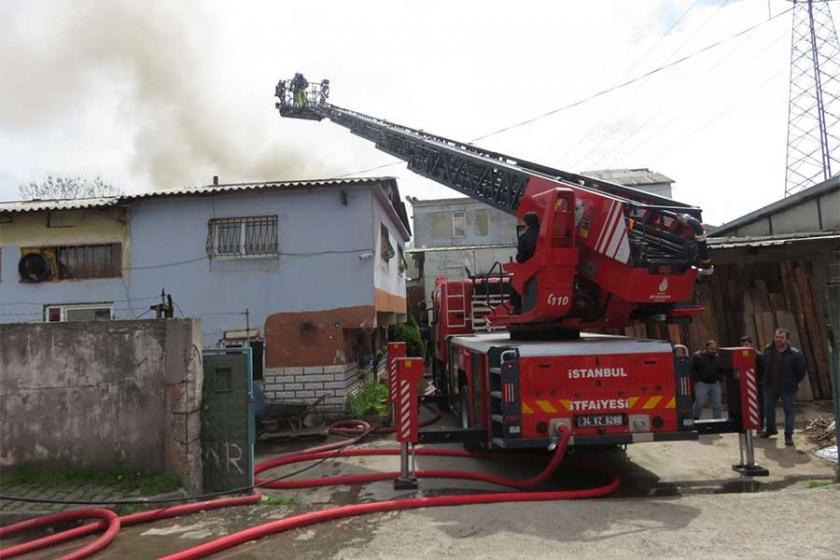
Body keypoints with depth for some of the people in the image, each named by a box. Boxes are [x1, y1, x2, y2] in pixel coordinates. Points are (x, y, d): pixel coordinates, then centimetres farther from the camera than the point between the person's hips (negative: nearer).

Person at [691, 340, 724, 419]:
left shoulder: (717, 357, 11)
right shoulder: (697, 356, -3)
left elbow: (722, 370, 21)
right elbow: (692, 370, -4)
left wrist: (719, 378, 5)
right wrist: (698, 379, -11)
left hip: (715, 384, 4)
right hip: (702, 384, -4)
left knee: (717, 405, 5)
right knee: (699, 404, -3)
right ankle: (695, 419, 13)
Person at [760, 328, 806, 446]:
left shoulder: (795, 354, -17)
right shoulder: (768, 350, -4)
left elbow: (801, 370, -7)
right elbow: (763, 364, 13)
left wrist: (795, 383, 0)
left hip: (787, 387, -4)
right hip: (770, 385, 5)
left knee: (789, 411, 1)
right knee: (768, 407, 18)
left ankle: (788, 436, 10)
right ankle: (771, 428, 38)